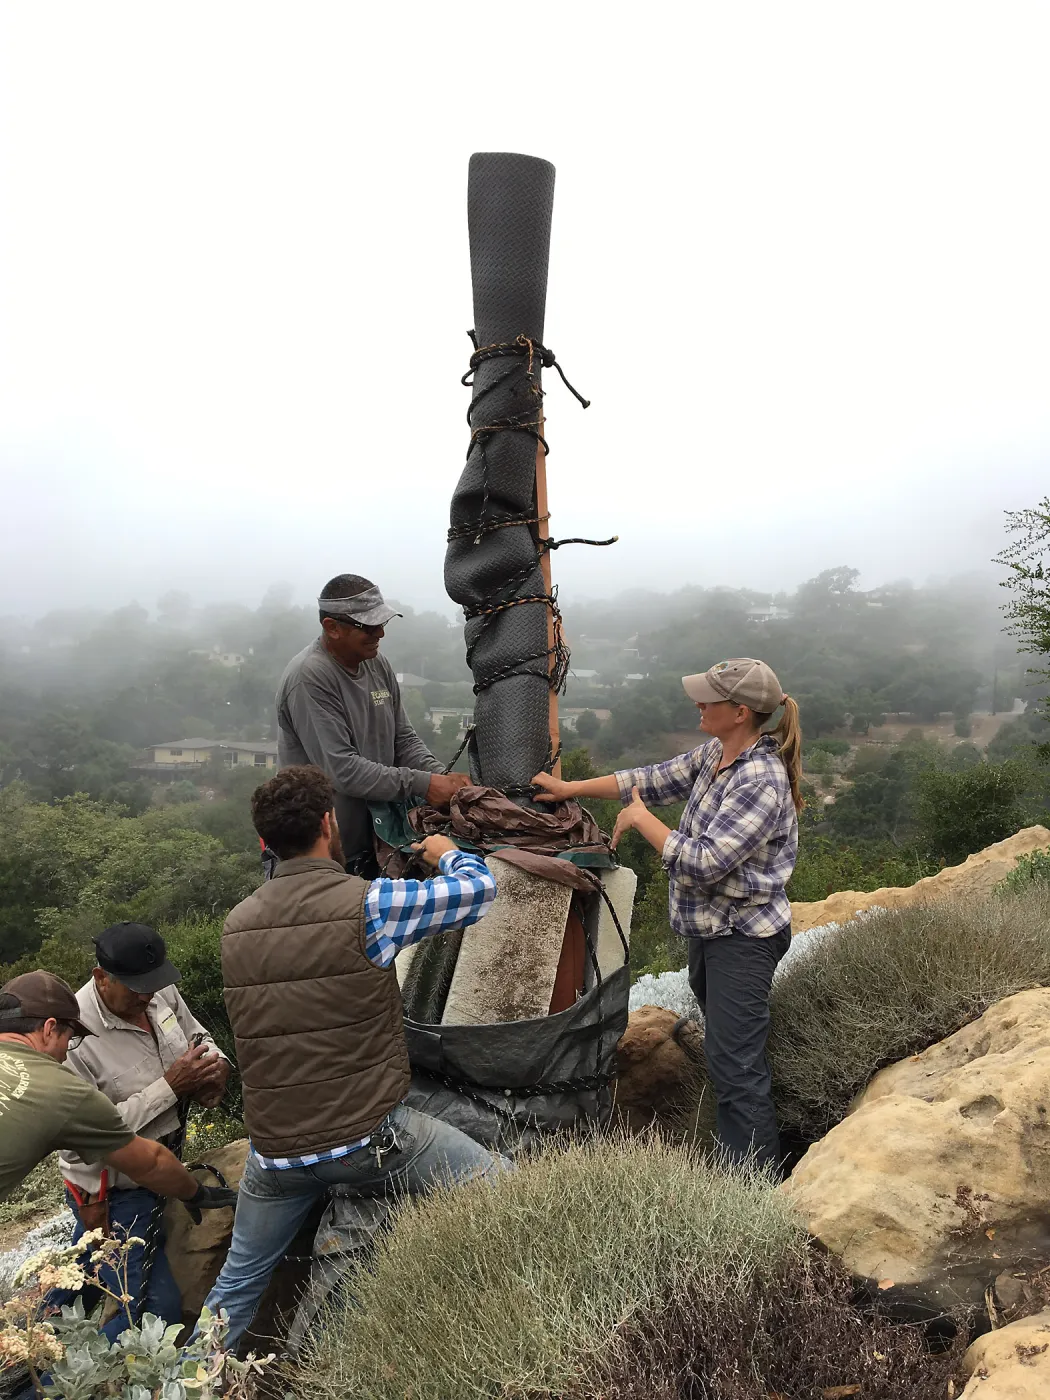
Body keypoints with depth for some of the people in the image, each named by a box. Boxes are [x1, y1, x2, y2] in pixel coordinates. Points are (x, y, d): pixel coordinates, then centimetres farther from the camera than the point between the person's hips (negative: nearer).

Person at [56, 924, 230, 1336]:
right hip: (113, 1192, -7)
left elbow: (197, 1036, 8)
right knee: (161, 1308, 0)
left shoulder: (161, 994, -9)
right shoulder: (77, 1036, -29)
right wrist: (170, 1086, -31)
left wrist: (217, 1063, -15)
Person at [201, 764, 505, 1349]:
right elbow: (479, 888, -8)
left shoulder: (238, 923, 2)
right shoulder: (366, 904, -15)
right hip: (368, 1137, -5)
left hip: (275, 1149, 6)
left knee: (236, 1286, 28)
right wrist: (446, 850, 13)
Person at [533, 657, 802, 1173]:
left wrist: (640, 819, -18)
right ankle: (737, 1152, 40)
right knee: (724, 1043, 22)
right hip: (709, 928, 10)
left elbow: (702, 863, -30)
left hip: (743, 940, -10)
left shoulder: (761, 782, -27)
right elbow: (656, 779, 12)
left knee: (734, 1062, -4)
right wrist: (571, 788, 10)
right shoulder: (714, 754, 2)